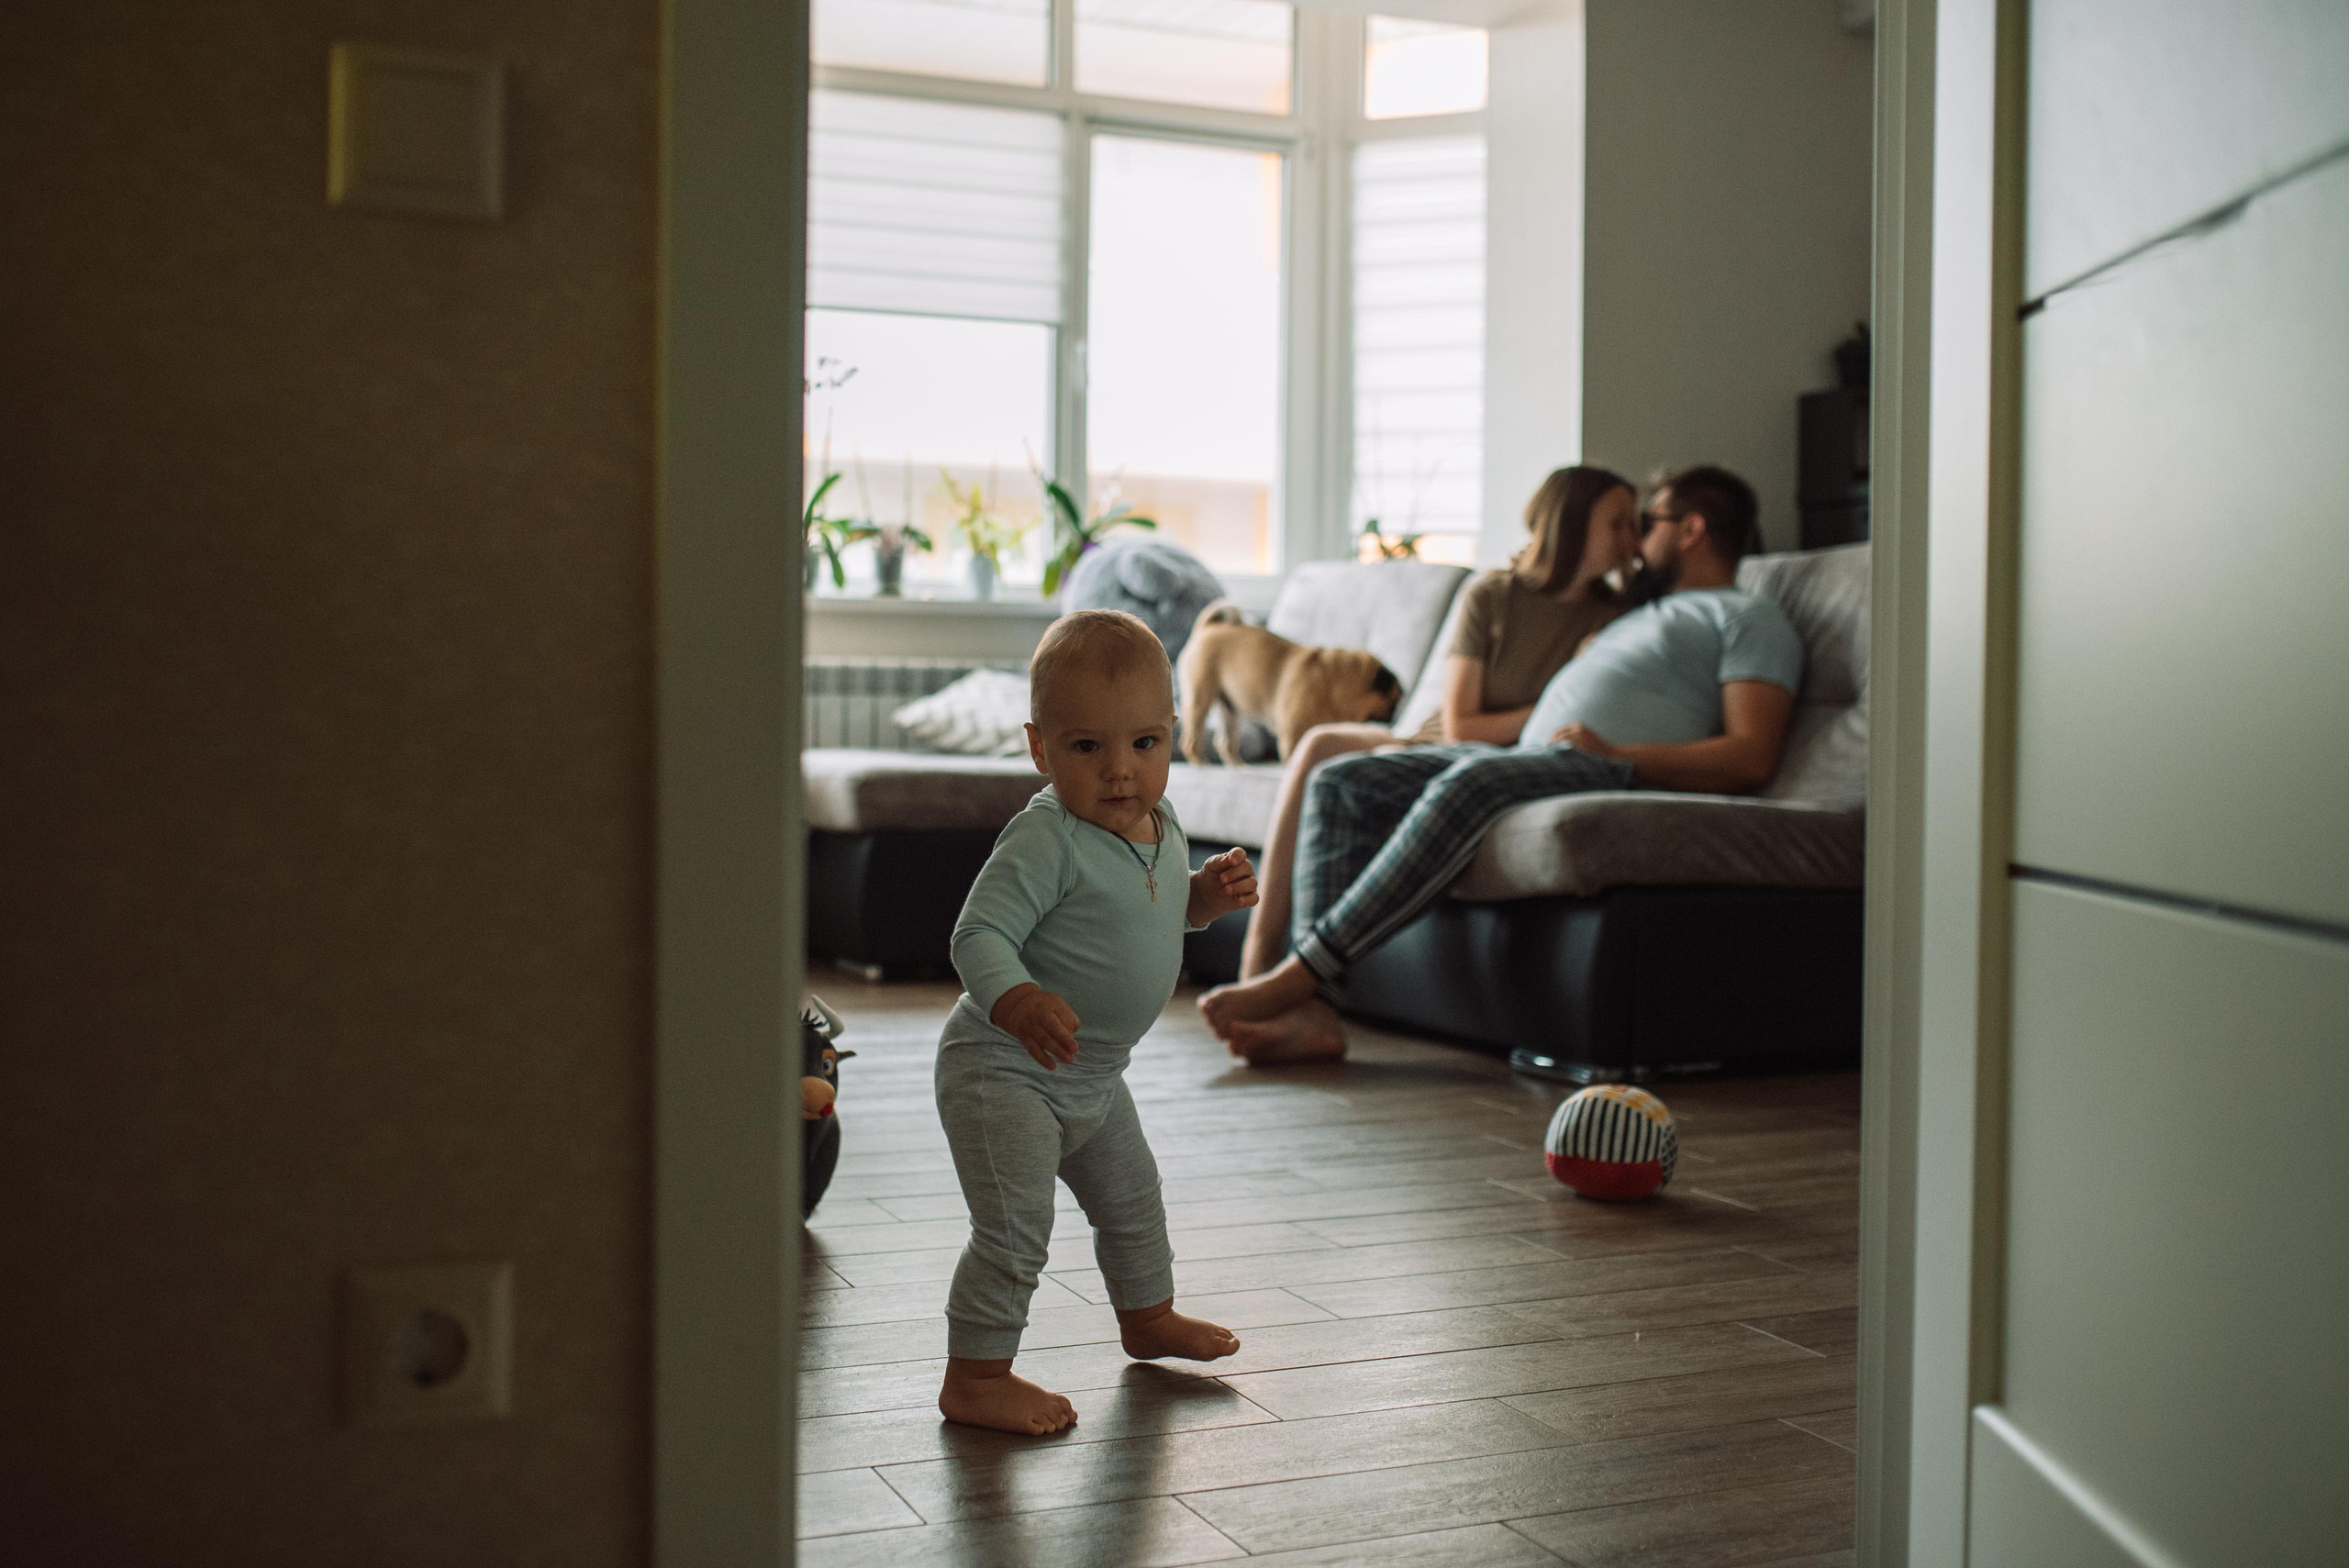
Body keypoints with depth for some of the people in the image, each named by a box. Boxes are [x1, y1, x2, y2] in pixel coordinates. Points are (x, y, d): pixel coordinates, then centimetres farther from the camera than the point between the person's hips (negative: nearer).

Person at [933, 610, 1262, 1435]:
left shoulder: (1159, 822, 0)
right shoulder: (1046, 840, -27)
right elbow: (979, 934, -30)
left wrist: (1208, 893, -1)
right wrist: (1016, 1002, -48)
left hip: (1092, 1073, 9)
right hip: (1005, 1069, -9)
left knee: (1131, 1196, 26)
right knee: (1014, 1231, -10)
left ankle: (1148, 1317, 48)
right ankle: (974, 1379, 5)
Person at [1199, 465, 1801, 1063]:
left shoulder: (1750, 618, 12)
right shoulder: (1640, 614, 38)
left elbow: (1752, 759, -7)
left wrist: (1616, 754, -14)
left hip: (1619, 782, -8)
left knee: (1470, 783, -39)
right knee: (1341, 783, -11)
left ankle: (1295, 976, -39)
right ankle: (1313, 1011, -27)